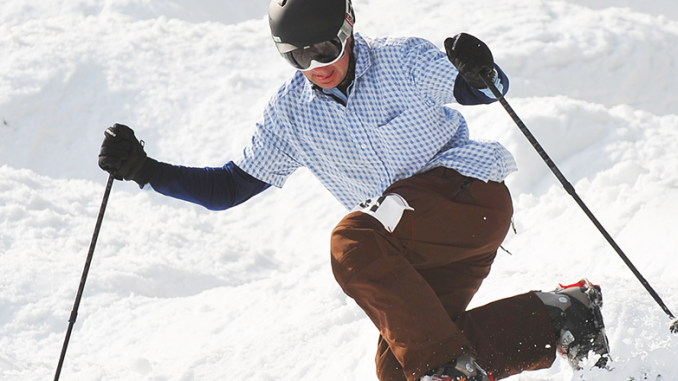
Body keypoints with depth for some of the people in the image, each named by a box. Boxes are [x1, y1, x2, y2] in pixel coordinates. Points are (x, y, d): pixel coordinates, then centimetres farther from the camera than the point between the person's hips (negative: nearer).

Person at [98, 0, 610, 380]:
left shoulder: (403, 63, -7)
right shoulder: (290, 115, 3)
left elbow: (488, 93, 1)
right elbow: (231, 187, 9)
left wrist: (480, 74, -24)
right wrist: (146, 171, -2)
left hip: (473, 194, -6)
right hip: (422, 250, 6)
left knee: (352, 244, -28)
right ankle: (557, 318, -5)